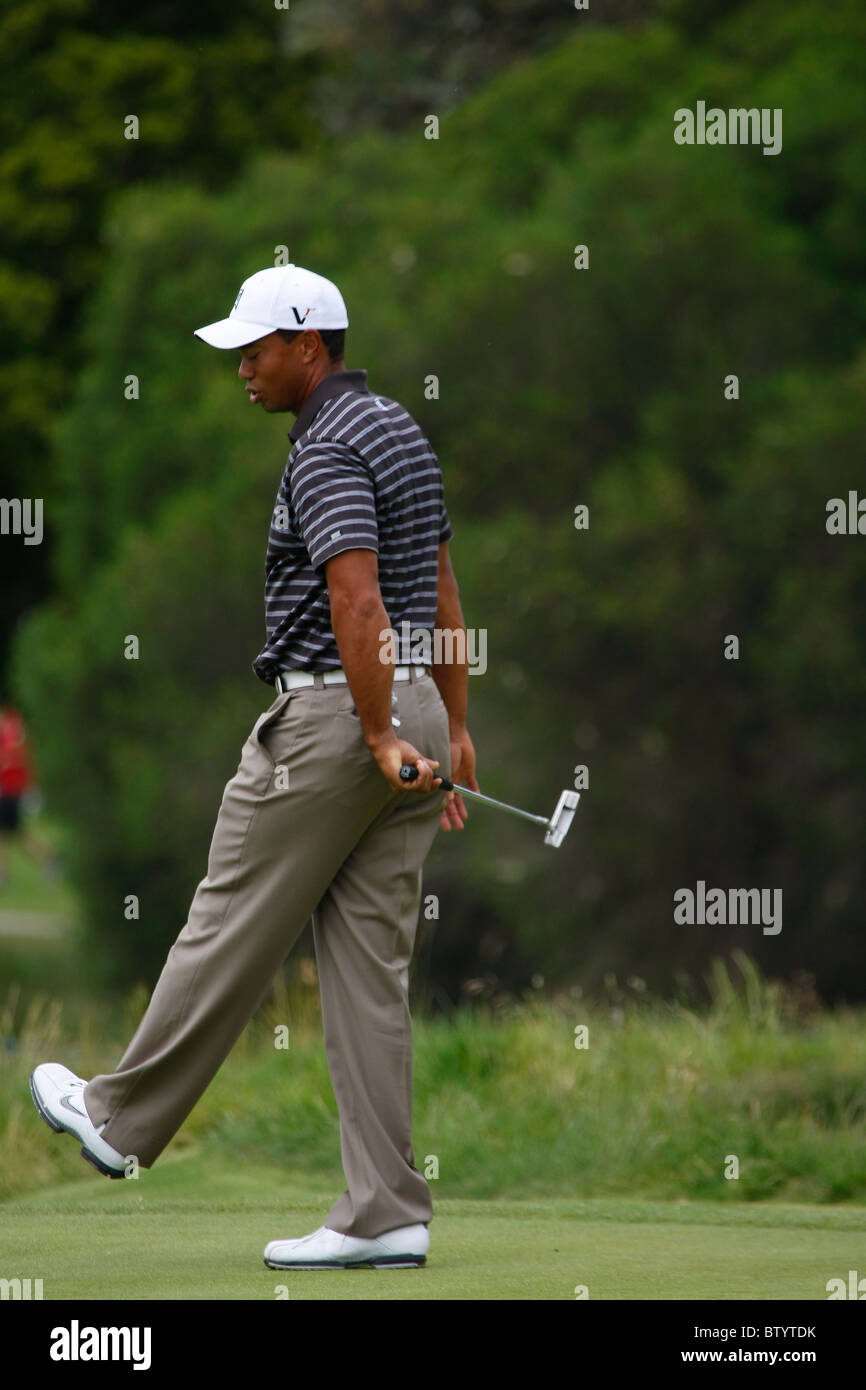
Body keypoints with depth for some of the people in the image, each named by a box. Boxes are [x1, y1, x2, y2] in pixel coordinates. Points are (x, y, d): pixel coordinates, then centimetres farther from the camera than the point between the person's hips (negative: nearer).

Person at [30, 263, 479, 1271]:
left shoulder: (326, 450, -15)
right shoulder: (400, 431, 16)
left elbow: (357, 602, -25)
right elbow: (440, 593, 21)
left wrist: (380, 742, -22)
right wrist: (452, 728, 23)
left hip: (328, 711, -9)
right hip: (413, 713, 9)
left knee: (231, 931, 7)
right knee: (368, 965, 6)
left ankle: (121, 1118, 23)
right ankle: (386, 1215, 2)